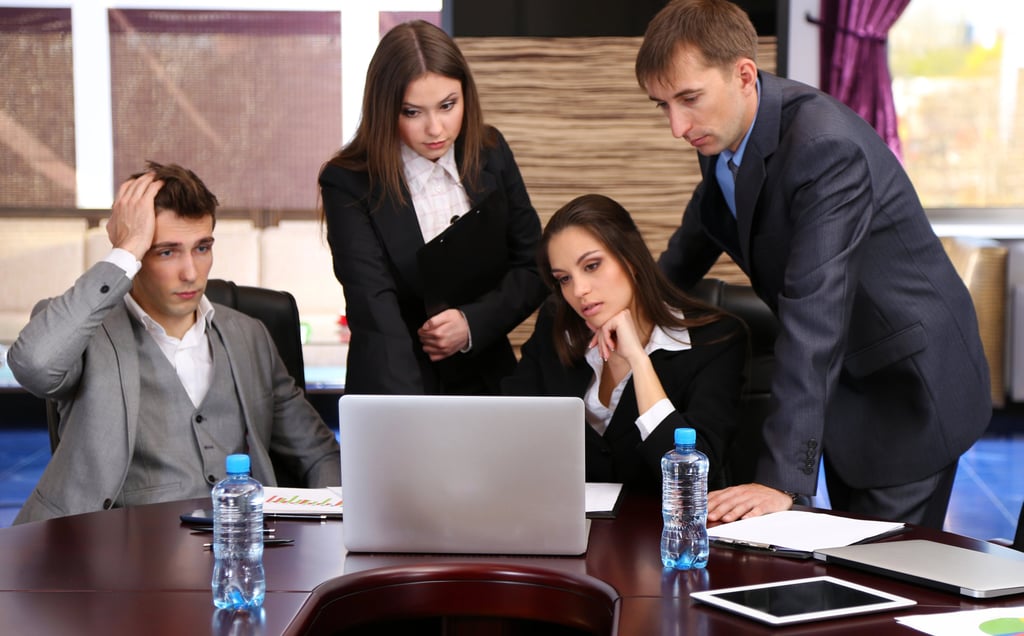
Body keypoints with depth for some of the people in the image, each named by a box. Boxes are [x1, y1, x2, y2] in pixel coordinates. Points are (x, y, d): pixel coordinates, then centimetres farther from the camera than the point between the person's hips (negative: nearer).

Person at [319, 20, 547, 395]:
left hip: (488, 381, 4)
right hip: (395, 389, -3)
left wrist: (474, 322, -15)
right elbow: (376, 314, -24)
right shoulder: (348, 183, -15)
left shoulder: (490, 154, -2)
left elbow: (533, 267, 3)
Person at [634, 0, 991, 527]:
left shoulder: (827, 147, -33)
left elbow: (813, 311, -38)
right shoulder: (723, 131, -5)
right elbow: (696, 240, 17)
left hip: (907, 385, -8)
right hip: (841, 385, 8)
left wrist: (783, 479, -41)